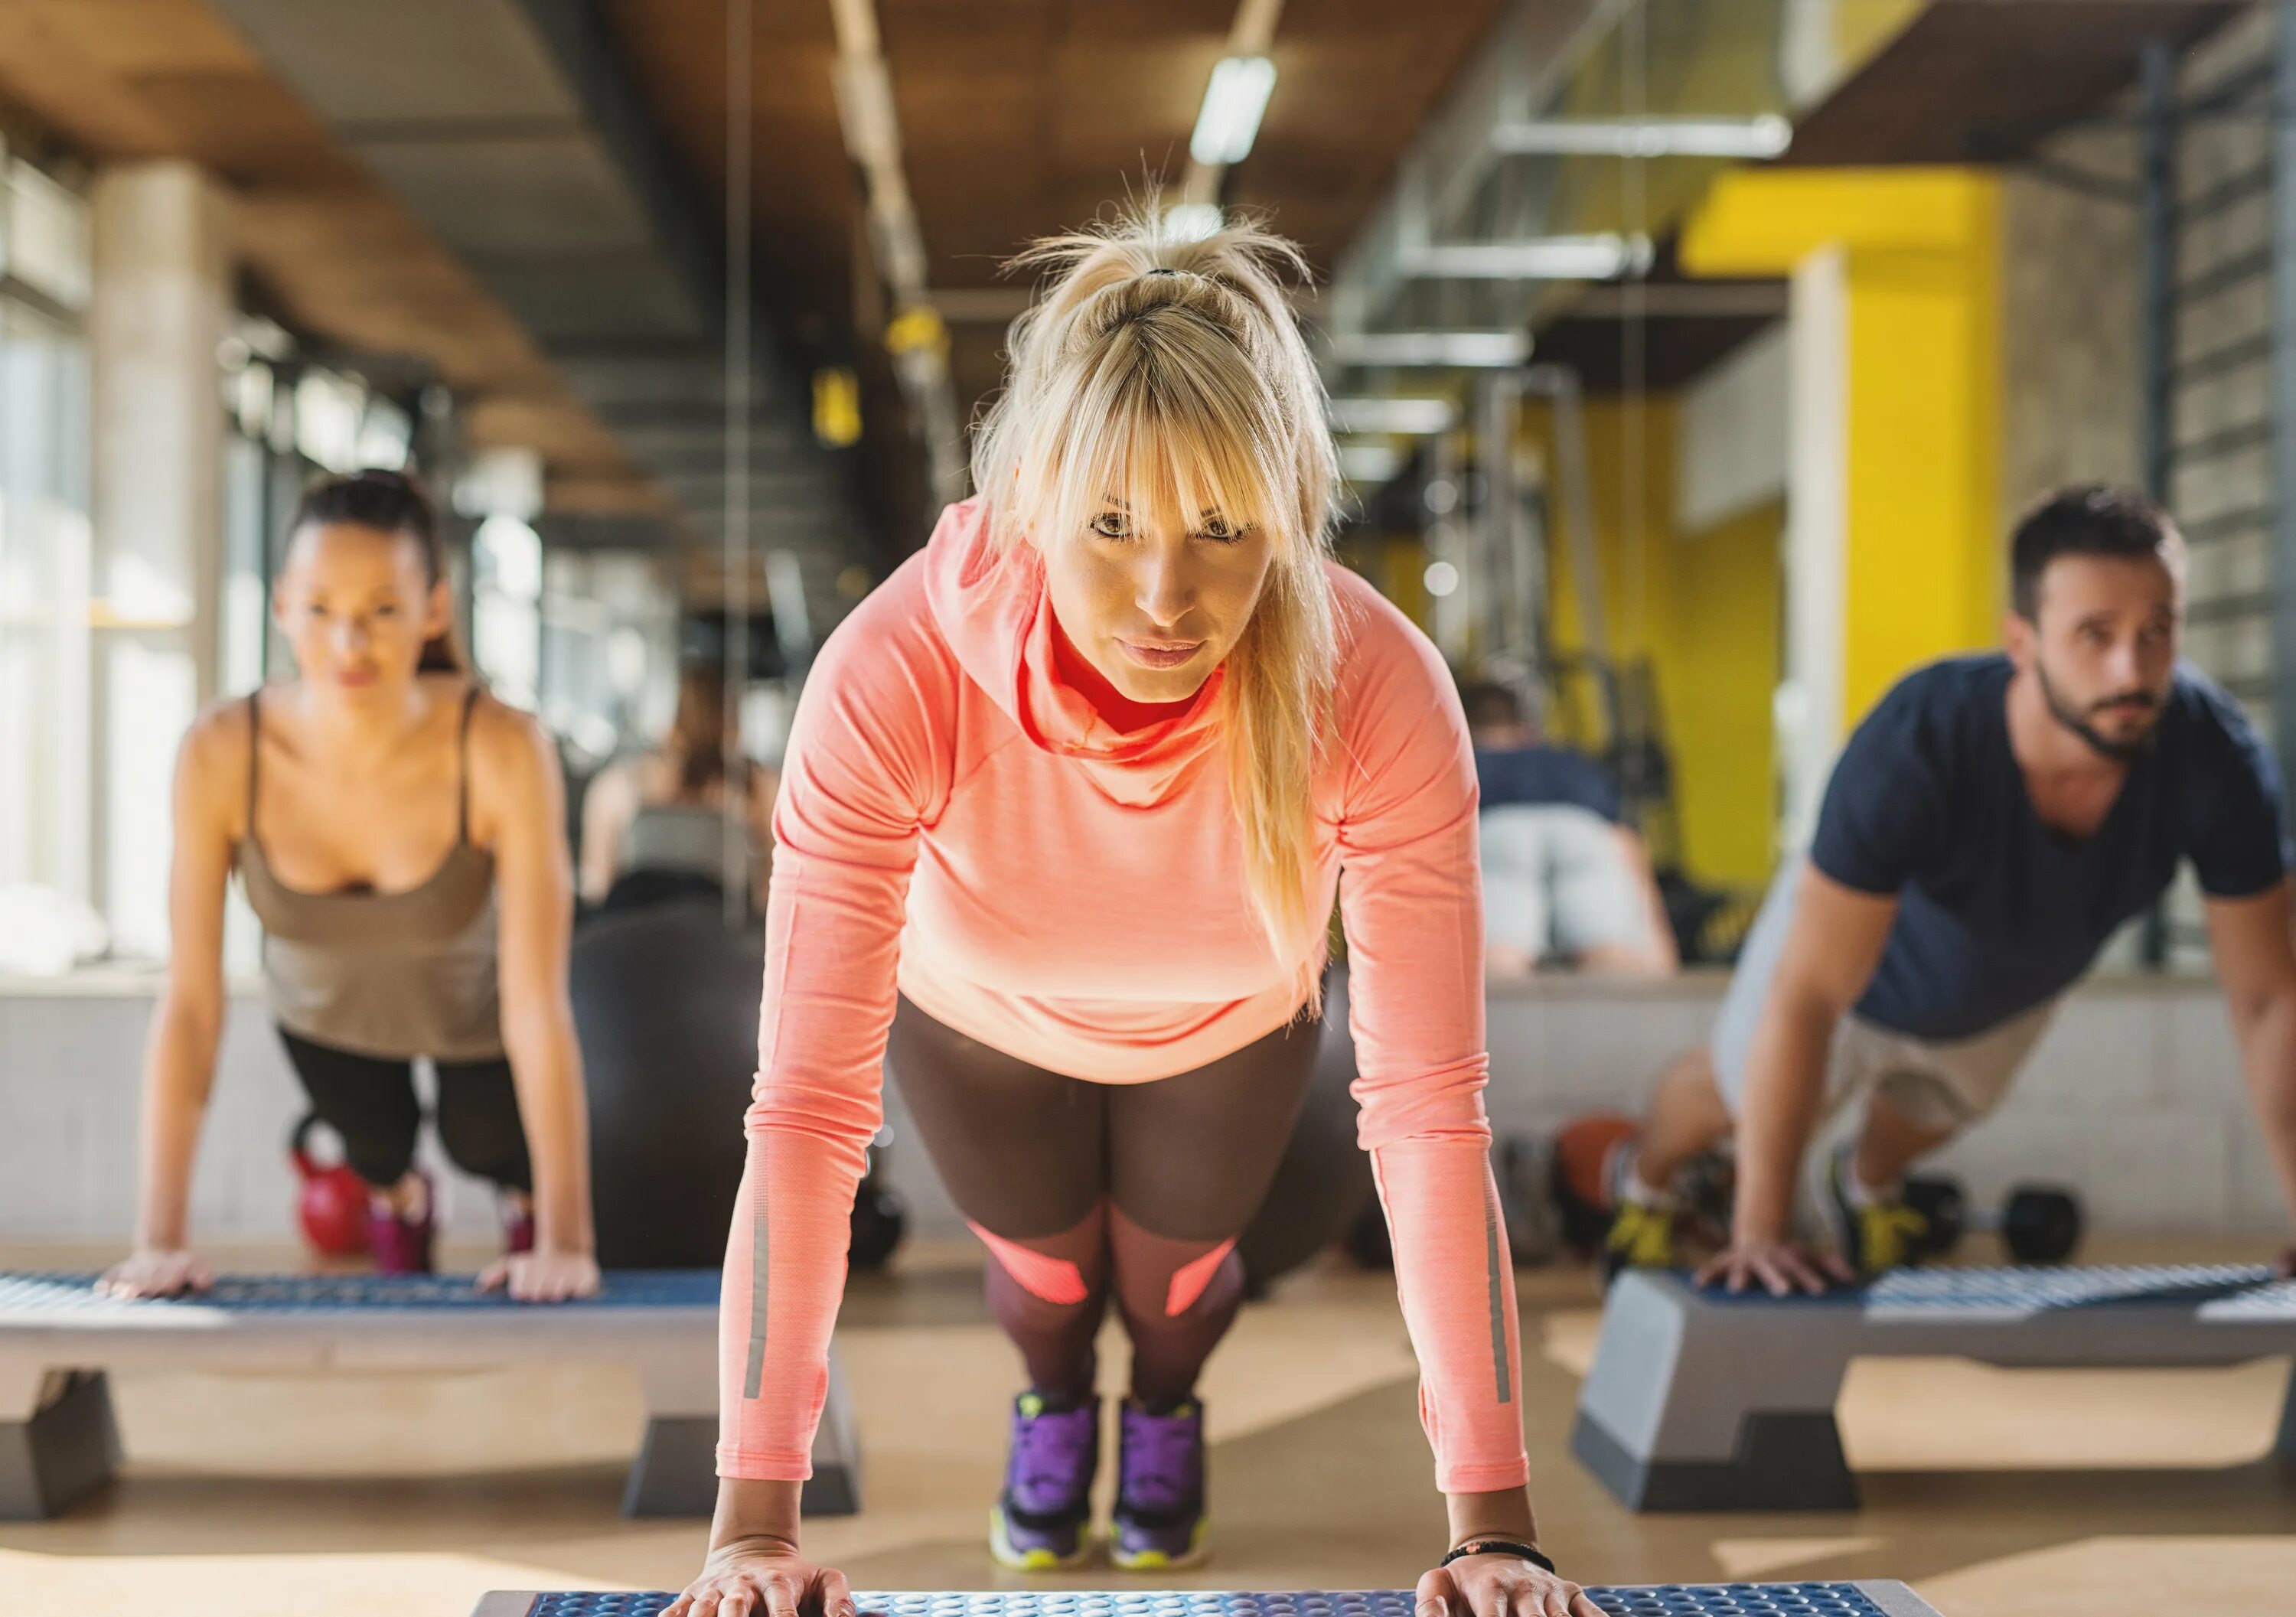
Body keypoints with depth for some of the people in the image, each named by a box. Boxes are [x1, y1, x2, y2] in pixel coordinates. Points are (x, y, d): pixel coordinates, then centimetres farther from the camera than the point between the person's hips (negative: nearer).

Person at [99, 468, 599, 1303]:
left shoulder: (501, 750, -41)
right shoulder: (221, 755, -36)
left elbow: (537, 1008, -40)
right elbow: (188, 1006, -32)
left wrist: (566, 1240, -41)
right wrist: (161, 1239, -35)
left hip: (473, 1012, -2)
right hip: (323, 1011, 2)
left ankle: (530, 1200, 57)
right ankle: (395, 1196, 61)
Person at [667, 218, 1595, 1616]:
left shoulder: (1377, 690, -42)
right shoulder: (892, 678, -45)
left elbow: (1431, 1107, -39)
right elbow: (808, 1107, -44)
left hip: (1230, 1028, 1)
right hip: (979, 1025, 0)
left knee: (1176, 1263, 24)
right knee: (1043, 1257, 24)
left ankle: (1168, 1407, 63)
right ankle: (1054, 1402, 63)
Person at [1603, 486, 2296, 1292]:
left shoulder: (2216, 761, -38)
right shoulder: (1917, 749, -48)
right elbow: (1805, 999, -46)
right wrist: (1761, 1232, -46)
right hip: (1858, 943, -4)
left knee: (1934, 1114, 35)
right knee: (1737, 1090, 25)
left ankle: (1869, 1182, 70)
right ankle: (1645, 1180, 60)